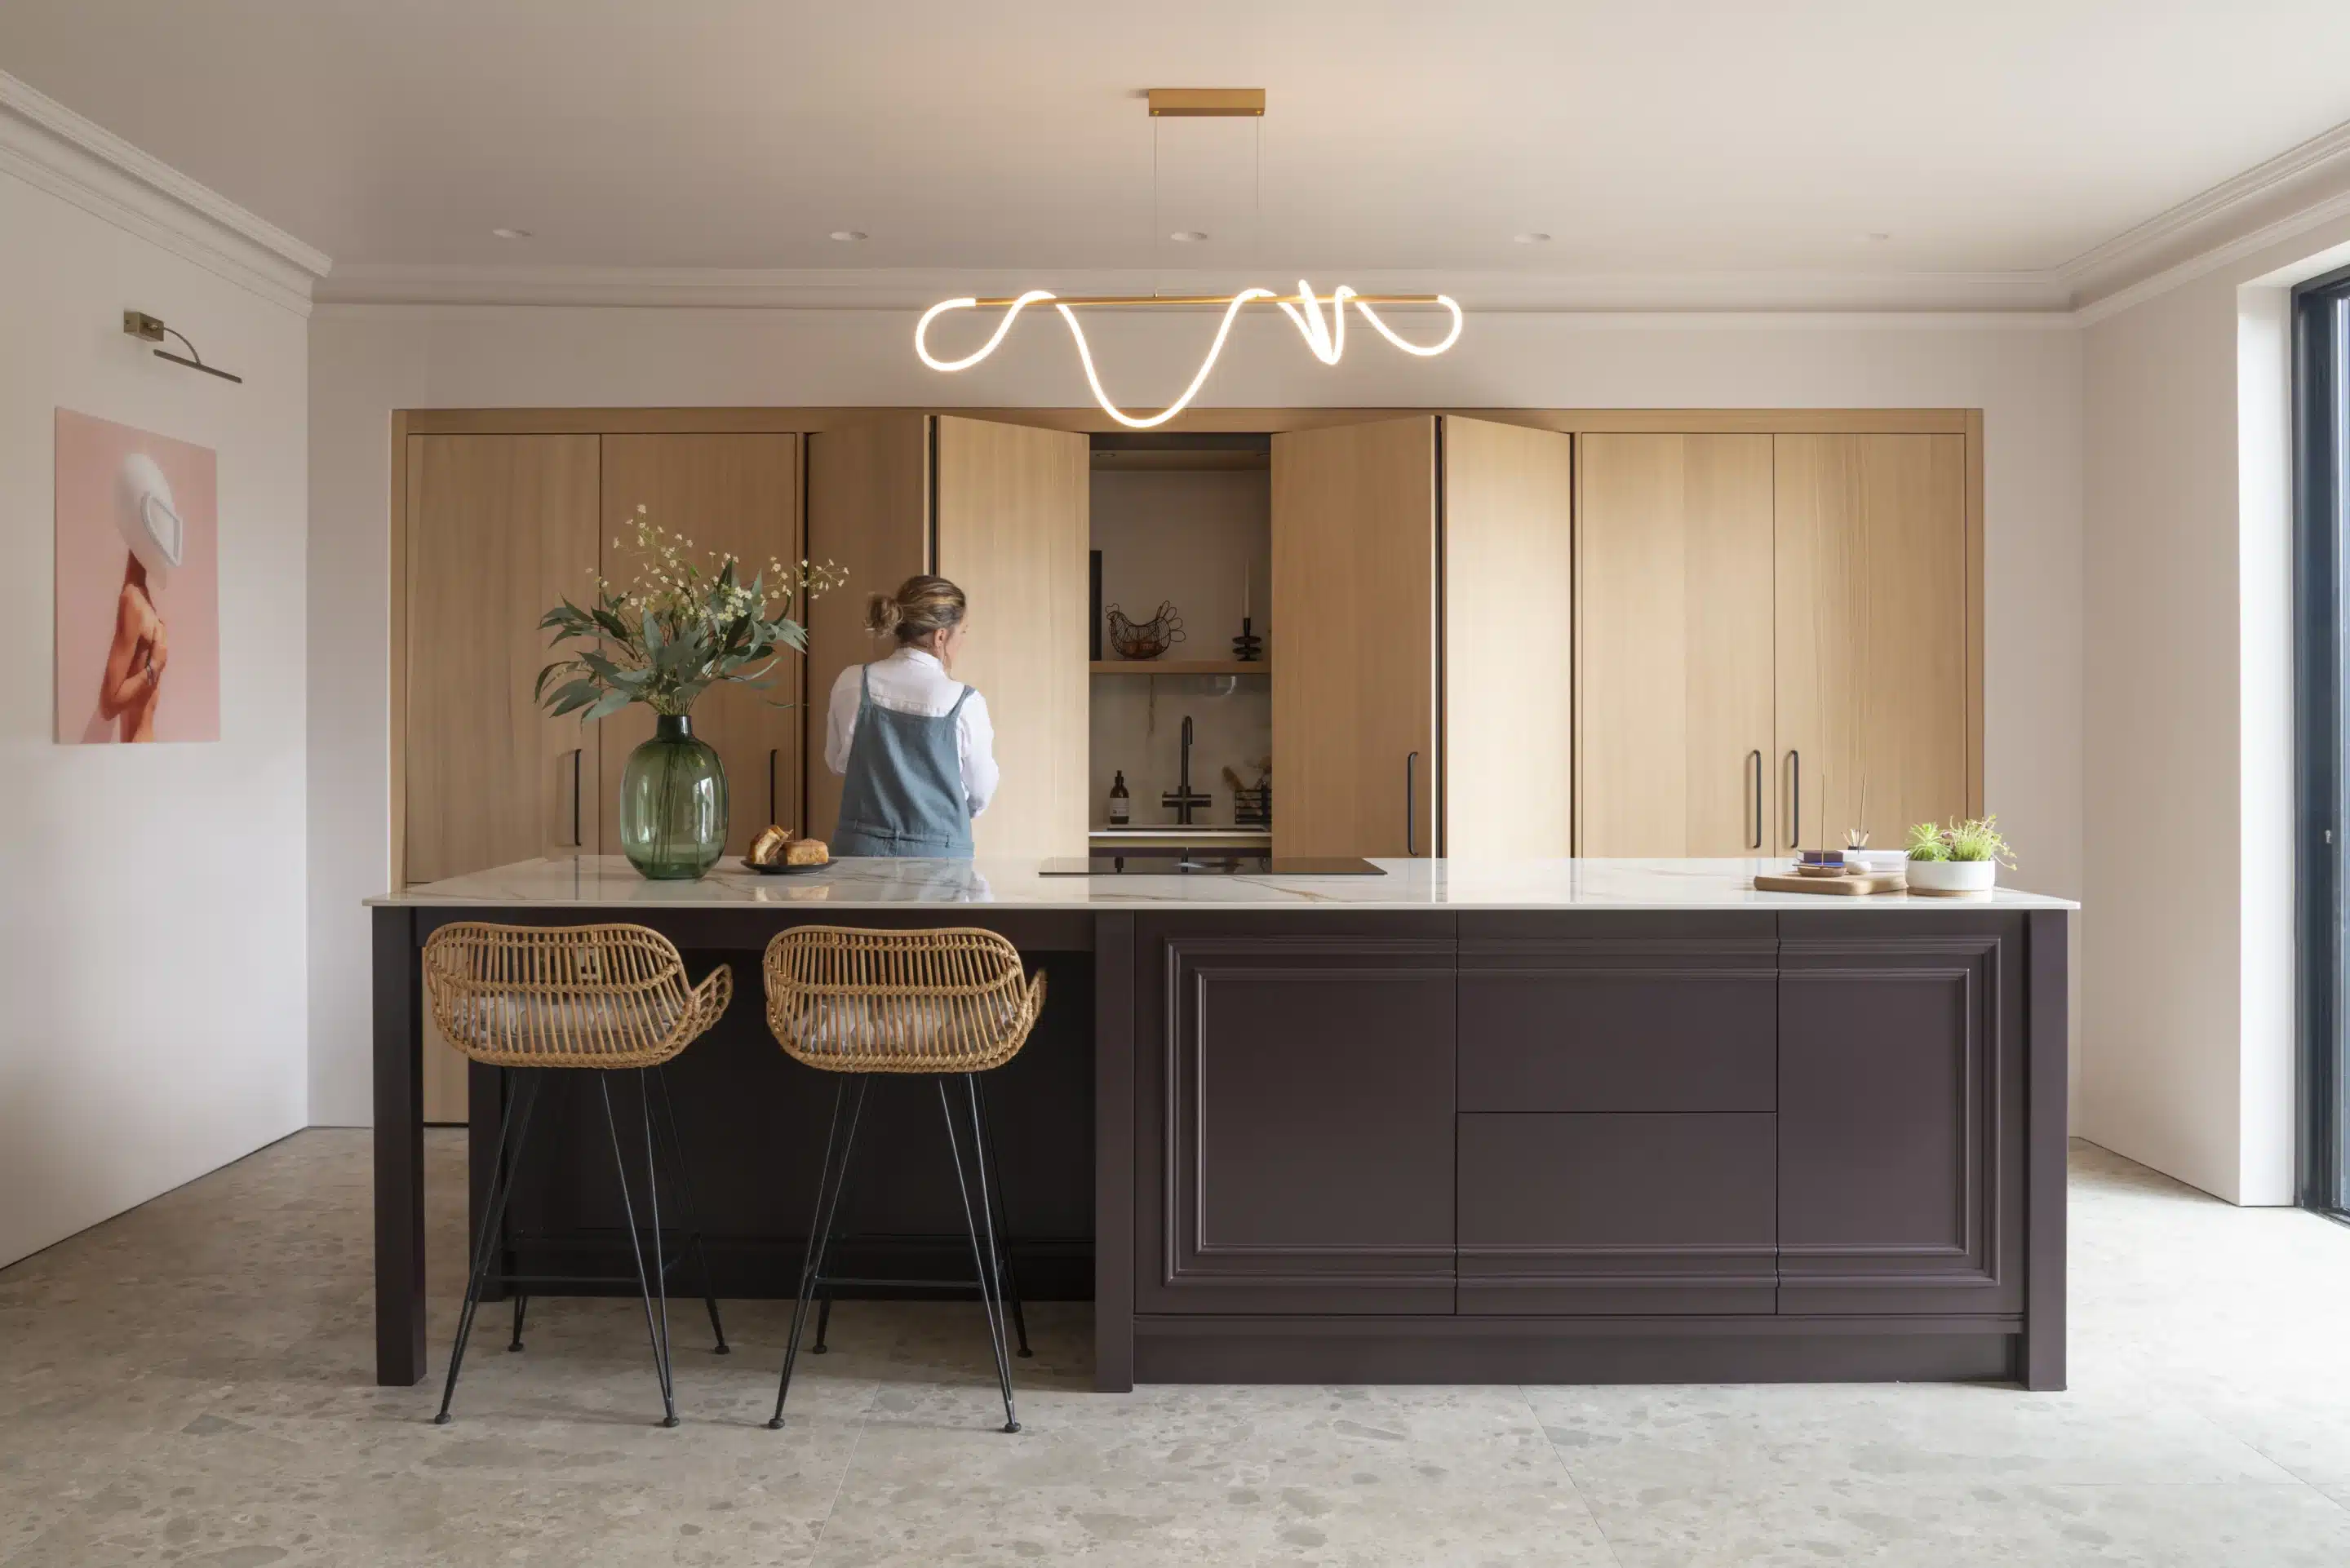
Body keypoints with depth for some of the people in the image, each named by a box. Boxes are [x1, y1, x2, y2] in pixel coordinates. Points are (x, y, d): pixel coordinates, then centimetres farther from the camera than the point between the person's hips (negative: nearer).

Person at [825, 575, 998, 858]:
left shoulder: (852, 684, -3)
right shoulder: (964, 703, -12)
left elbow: (838, 762, 12)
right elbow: (980, 794, 1)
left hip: (863, 847, 3)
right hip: (936, 855, -3)